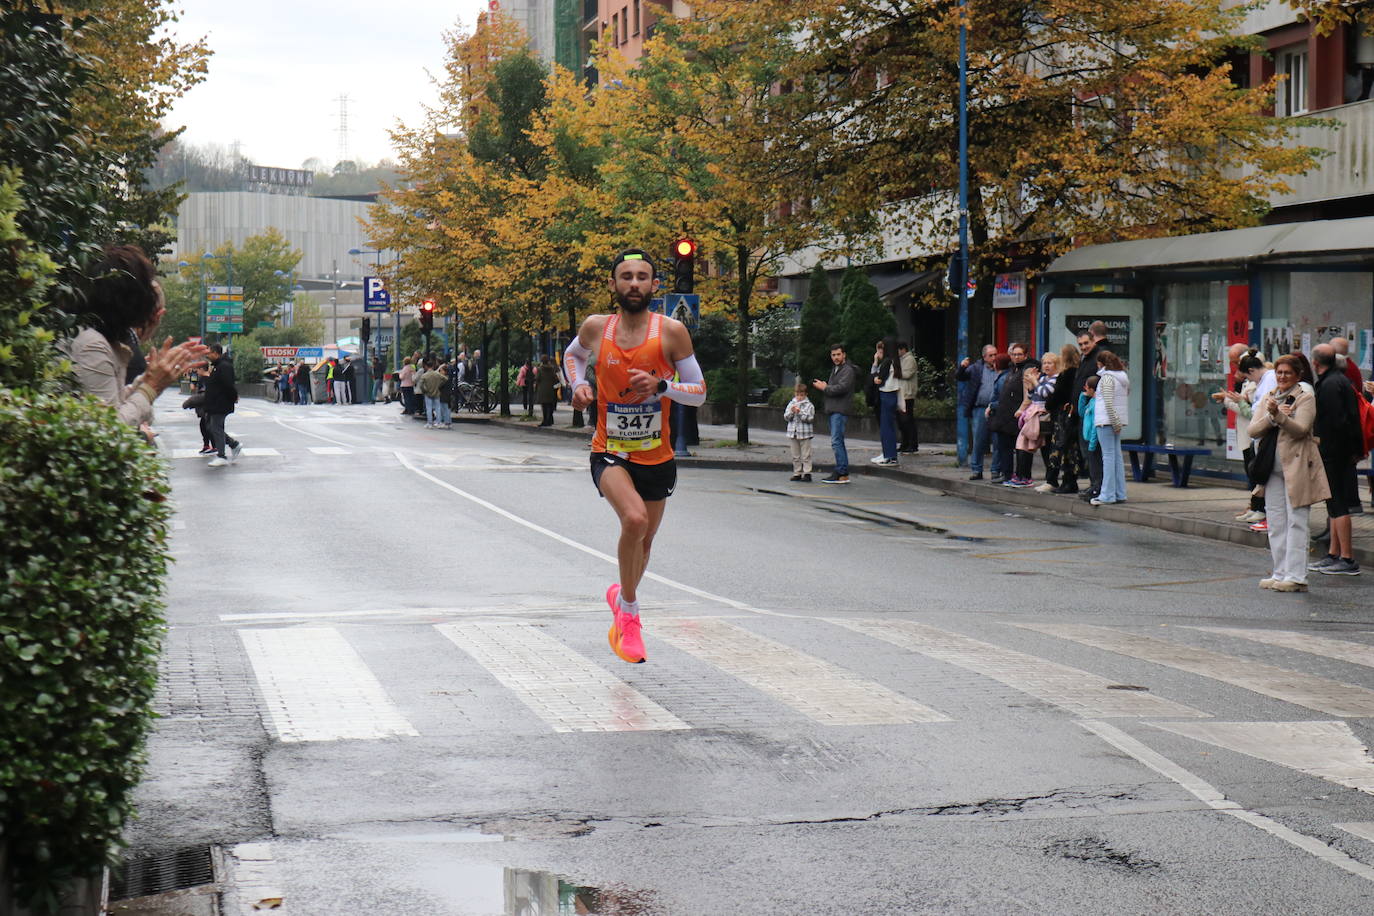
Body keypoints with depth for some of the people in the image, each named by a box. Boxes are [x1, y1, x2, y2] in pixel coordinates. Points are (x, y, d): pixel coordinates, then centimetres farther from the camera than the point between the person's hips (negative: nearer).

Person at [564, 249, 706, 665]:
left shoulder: (671, 331, -10)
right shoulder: (596, 328, -5)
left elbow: (699, 392, -6)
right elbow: (573, 354, 19)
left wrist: (661, 385, -24)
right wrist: (578, 385, -1)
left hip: (656, 457, 2)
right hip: (609, 452, -2)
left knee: (644, 540, 17)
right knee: (634, 518, -28)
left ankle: (621, 595, 49)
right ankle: (628, 609, -7)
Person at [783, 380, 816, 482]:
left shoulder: (809, 405, -2)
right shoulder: (791, 404, 10)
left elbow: (810, 419, -10)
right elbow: (786, 417, 5)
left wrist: (800, 412, -19)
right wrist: (791, 412, -14)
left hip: (804, 434, -4)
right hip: (792, 433, 4)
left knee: (806, 455, -3)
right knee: (795, 456, 9)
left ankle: (807, 473, -1)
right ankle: (797, 473, 15)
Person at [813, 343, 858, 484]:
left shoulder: (848, 370, -9)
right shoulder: (835, 369, 23)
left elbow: (841, 388, -21)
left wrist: (824, 388, -11)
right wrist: (823, 386, 2)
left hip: (841, 410, -10)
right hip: (834, 410, 10)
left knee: (836, 442, -15)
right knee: (838, 442, 12)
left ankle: (842, 474, -16)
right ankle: (842, 473, 16)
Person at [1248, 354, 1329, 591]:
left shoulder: (1305, 398, -2)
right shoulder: (1268, 399, 15)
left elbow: (1300, 429, -17)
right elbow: (1252, 430, 5)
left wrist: (1279, 414, -31)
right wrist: (1271, 415, -11)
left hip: (1297, 467, -6)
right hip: (1272, 469, 6)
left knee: (1296, 522, -6)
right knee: (1275, 523, 9)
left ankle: (1296, 576, -6)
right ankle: (1280, 573, 15)